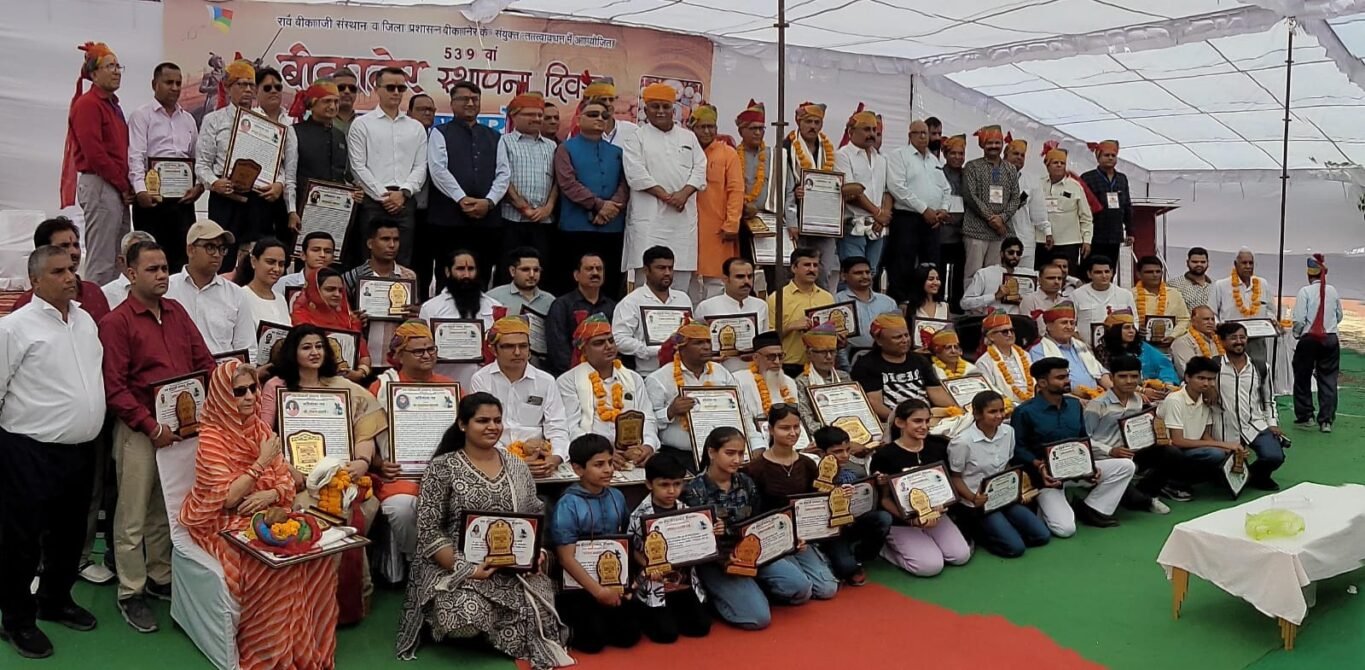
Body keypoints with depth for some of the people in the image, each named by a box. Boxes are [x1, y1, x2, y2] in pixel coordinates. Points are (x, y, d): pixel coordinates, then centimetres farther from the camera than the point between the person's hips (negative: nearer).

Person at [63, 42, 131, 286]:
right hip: (98, 186, -9)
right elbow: (94, 154, -16)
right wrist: (124, 186, -10)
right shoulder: (87, 104, -8)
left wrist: (126, 188, 7)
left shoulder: (112, 105, 20)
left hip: (117, 190, 9)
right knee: (101, 264, -8)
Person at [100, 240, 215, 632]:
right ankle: (130, 593, 14)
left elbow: (205, 362, 12)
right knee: (133, 515, 3)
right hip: (140, 430, -5)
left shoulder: (176, 312, 9)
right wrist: (152, 427, -18)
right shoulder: (116, 322, -8)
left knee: (167, 510, 16)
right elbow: (114, 388, -13)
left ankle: (160, 578, 29)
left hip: (182, 426, 5)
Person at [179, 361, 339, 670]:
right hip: (224, 523, -6)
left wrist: (270, 494, -14)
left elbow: (286, 481, 8)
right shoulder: (211, 437, -11)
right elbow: (227, 498, -18)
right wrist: (261, 462, -18)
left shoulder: (260, 428, 9)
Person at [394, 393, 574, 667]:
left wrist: (537, 552, -6)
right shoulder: (442, 468, -5)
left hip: (514, 567, 4)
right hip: (452, 567, -4)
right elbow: (428, 531, -10)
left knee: (538, 608, -22)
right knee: (469, 613, -34)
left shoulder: (518, 467, 10)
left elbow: (536, 517, 14)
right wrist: (464, 569, -19)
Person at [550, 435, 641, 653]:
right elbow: (566, 558, -18)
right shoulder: (568, 505, -17)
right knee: (592, 642, -11)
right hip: (580, 584, -5)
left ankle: (598, 617, 26)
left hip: (613, 580, 5)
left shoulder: (617, 497, -1)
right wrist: (598, 591, -19)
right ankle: (566, 621, 19)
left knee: (628, 636, -1)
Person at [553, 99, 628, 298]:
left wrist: (612, 207, -13)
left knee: (610, 283, 5)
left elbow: (624, 184, 5)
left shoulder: (617, 151, 16)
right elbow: (568, 183, -8)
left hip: (612, 227, 4)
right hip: (576, 227, -3)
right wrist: (599, 204, -14)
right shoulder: (566, 149, 5)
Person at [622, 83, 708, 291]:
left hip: (684, 215, 4)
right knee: (647, 269, -9)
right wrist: (667, 197, -13)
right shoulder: (636, 139, 4)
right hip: (650, 215, -4)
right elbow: (637, 174, -8)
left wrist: (683, 194, -10)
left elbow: (699, 169, 7)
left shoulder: (688, 137, 17)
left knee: (683, 270, 4)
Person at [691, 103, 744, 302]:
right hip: (690, 227, 3)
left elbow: (736, 191, -5)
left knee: (716, 279, -1)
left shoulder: (728, 153, 1)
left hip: (718, 229, -3)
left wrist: (731, 225, -11)